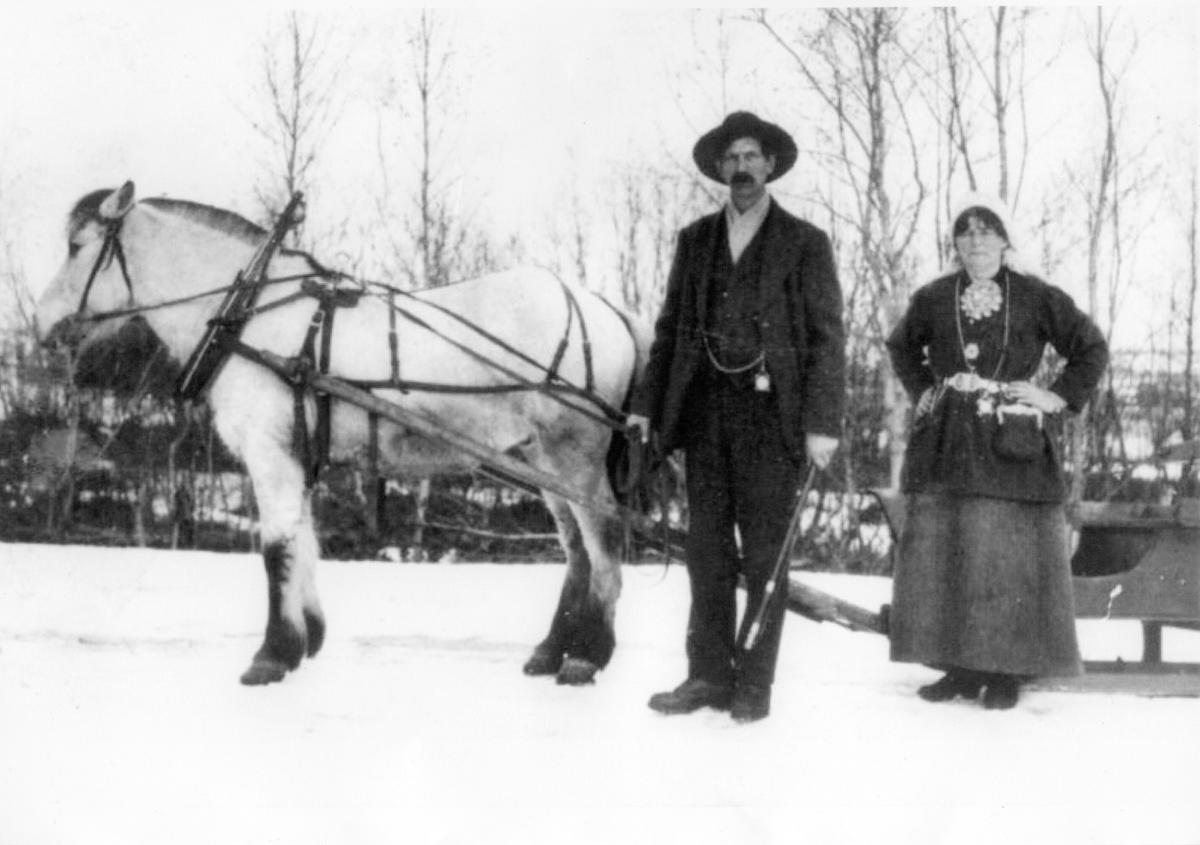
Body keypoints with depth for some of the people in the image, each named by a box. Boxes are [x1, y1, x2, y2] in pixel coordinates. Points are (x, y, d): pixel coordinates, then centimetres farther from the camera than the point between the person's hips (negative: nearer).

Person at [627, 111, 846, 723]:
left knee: (764, 552, 0)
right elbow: (670, 328, 15)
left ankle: (755, 684, 6)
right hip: (705, 406, 4)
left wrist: (822, 422, -11)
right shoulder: (694, 241, 15)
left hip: (770, 408, -4)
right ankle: (708, 676, 11)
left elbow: (826, 337, -2)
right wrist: (646, 404, 6)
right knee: (707, 550, 6)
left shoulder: (804, 243, 3)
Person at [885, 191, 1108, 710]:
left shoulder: (1036, 298, 1)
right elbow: (901, 347, 26)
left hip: (1014, 450, -3)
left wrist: (1061, 397, -2)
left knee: (1011, 557, -4)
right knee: (943, 555, 1)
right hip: (946, 448, 3)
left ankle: (1008, 672, 4)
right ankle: (961, 668, 9)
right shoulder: (933, 299, 8)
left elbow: (1092, 348, 8)